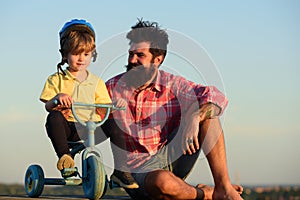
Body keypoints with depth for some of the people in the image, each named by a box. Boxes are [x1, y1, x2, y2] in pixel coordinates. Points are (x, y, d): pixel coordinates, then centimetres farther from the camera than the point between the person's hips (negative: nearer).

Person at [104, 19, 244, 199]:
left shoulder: (172, 85, 1)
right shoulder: (112, 88, 3)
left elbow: (218, 98, -12)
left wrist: (193, 118, -30)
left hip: (171, 158, 3)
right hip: (138, 170, -3)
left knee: (206, 112, -14)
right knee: (162, 181, -41)